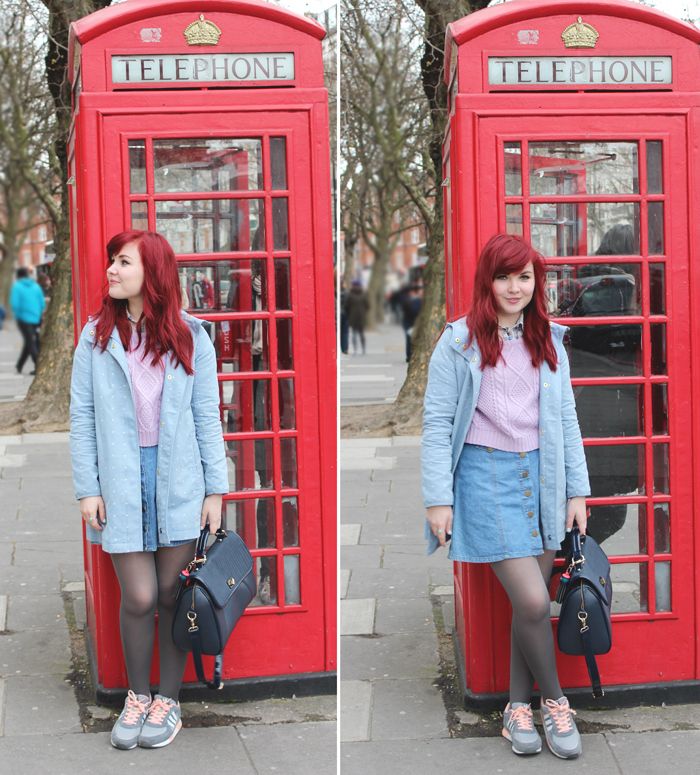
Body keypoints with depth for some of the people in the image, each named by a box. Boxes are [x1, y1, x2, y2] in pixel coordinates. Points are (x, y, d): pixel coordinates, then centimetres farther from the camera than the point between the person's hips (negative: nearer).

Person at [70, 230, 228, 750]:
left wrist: (215, 488, 1)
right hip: (122, 482, 0)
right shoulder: (96, 336, 1)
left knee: (172, 594, 6)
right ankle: (137, 696, 20)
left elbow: (207, 416, 3)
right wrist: (87, 489, -3)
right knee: (139, 597, -2)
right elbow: (83, 417, 2)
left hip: (177, 482, 0)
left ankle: (169, 698, 22)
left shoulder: (189, 337, 1)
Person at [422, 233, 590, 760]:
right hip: (487, 475, -4)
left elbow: (566, 419, 14)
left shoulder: (548, 342, 11)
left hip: (540, 474, 5)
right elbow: (437, 423, -4)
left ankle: (519, 708, 20)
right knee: (533, 602, -12)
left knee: (531, 602, 5)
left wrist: (577, 490, 9)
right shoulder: (460, 342, -3)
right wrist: (438, 499, -9)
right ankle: (555, 702, 9)